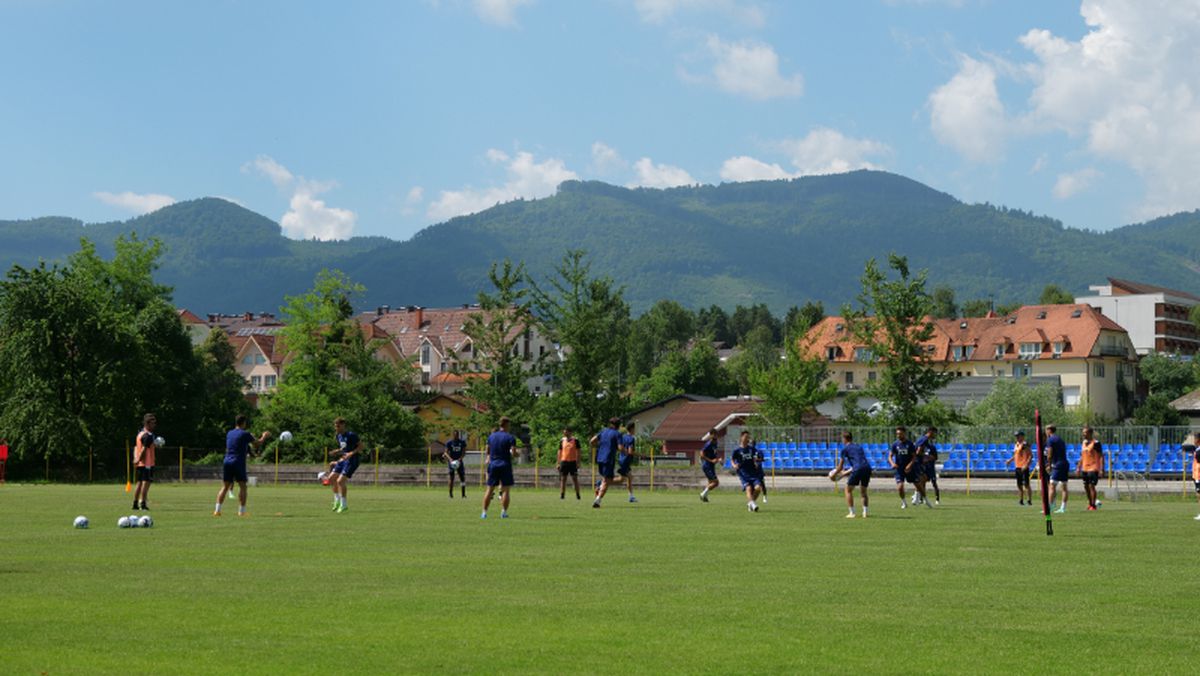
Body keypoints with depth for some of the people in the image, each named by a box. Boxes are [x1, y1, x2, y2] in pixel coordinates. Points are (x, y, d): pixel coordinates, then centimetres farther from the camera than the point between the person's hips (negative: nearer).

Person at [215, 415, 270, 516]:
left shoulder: (229, 433, 13)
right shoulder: (245, 434, -5)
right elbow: (258, 443, 4)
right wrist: (264, 436, 23)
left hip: (227, 462, 5)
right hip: (239, 463, -5)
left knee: (225, 487, 7)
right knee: (242, 486, 3)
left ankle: (217, 510, -2)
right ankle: (241, 511, -1)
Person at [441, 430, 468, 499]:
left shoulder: (462, 442, 3)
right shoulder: (449, 443, -2)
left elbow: (464, 452, 3)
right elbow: (446, 452, -4)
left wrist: (460, 459, -15)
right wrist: (450, 459, -22)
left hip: (459, 462, 2)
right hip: (451, 462, -2)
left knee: (462, 477, -2)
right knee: (451, 478, -2)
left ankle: (463, 494, 3)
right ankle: (451, 494, 6)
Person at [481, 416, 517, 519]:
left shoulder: (491, 436, 7)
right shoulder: (510, 438, -7)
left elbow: (488, 451, 12)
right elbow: (514, 453, -14)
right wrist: (516, 453, 7)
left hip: (493, 464, 4)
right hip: (505, 466, -4)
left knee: (489, 490, 8)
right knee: (506, 490, 2)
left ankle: (484, 512, 7)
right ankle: (503, 512, -3)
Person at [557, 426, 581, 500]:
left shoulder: (575, 440, -1)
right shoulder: (562, 440, 7)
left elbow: (578, 452, 0)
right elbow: (560, 452, 11)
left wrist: (578, 463, -6)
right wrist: (558, 463, 6)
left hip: (573, 461, -3)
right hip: (564, 461, 3)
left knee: (575, 478, -1)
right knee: (563, 479, 2)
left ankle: (577, 494, 6)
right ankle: (562, 495, 6)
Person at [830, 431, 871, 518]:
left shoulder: (845, 449, 10)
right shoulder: (859, 447, 29)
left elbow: (840, 466, 12)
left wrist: (834, 474, 31)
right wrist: (845, 473, 44)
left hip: (858, 469, -6)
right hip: (867, 468, 6)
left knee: (848, 490, 10)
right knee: (863, 491, 22)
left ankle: (852, 513, 4)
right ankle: (865, 512, 12)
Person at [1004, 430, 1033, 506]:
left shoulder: (1025, 444, -10)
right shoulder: (1016, 445, 16)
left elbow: (1031, 455, -15)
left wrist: (1026, 464, -23)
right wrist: (1010, 460, 18)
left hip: (1024, 467, -9)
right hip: (1017, 467, 9)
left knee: (1026, 484, -10)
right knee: (1019, 485, 11)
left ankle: (1029, 500, -7)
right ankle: (1021, 500, 18)